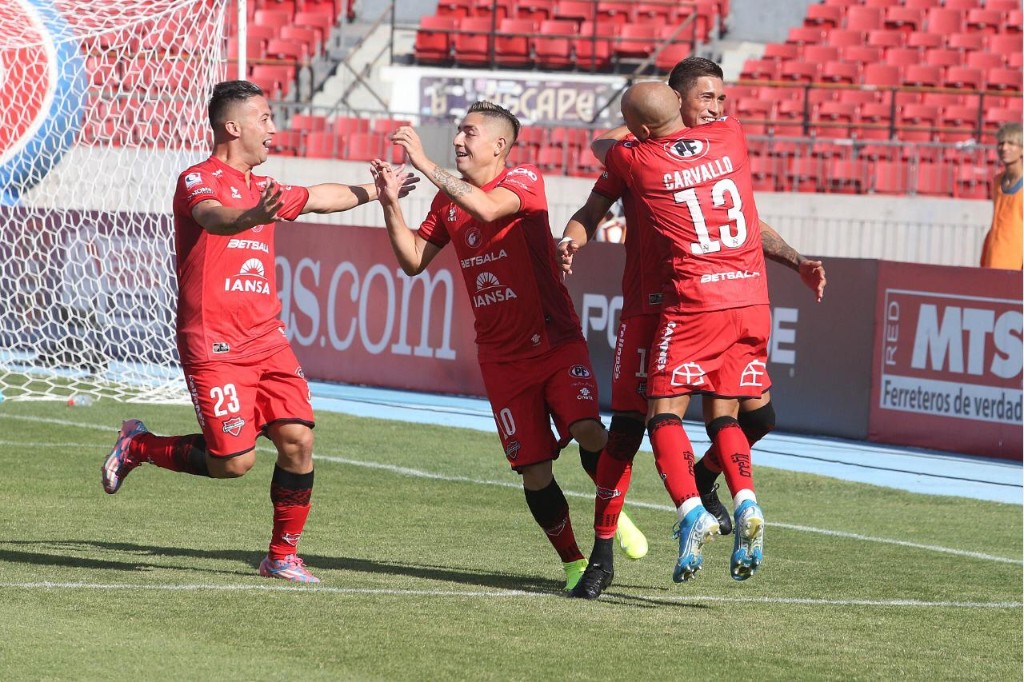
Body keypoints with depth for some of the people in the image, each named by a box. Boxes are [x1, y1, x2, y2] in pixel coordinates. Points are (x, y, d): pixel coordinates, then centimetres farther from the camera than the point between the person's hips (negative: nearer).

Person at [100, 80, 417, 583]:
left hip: (267, 339, 7)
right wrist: (255, 216, -51)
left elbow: (318, 197, 38)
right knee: (234, 461, -11)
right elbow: (214, 218, -30)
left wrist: (376, 192, 48)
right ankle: (138, 446, 13)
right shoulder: (199, 180, -7)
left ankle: (282, 556, 7)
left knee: (298, 440, -6)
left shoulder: (261, 188, 18)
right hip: (214, 344, -7)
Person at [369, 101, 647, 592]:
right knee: (534, 471, -3)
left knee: (586, 430, -25)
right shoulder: (448, 199, 10)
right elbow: (413, 261, 7)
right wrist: (392, 205, -7)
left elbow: (486, 208, -29)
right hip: (502, 357, 4)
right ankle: (572, 562, 13)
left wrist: (424, 164, -28)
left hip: (556, 343, -4)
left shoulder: (525, 181, -8)